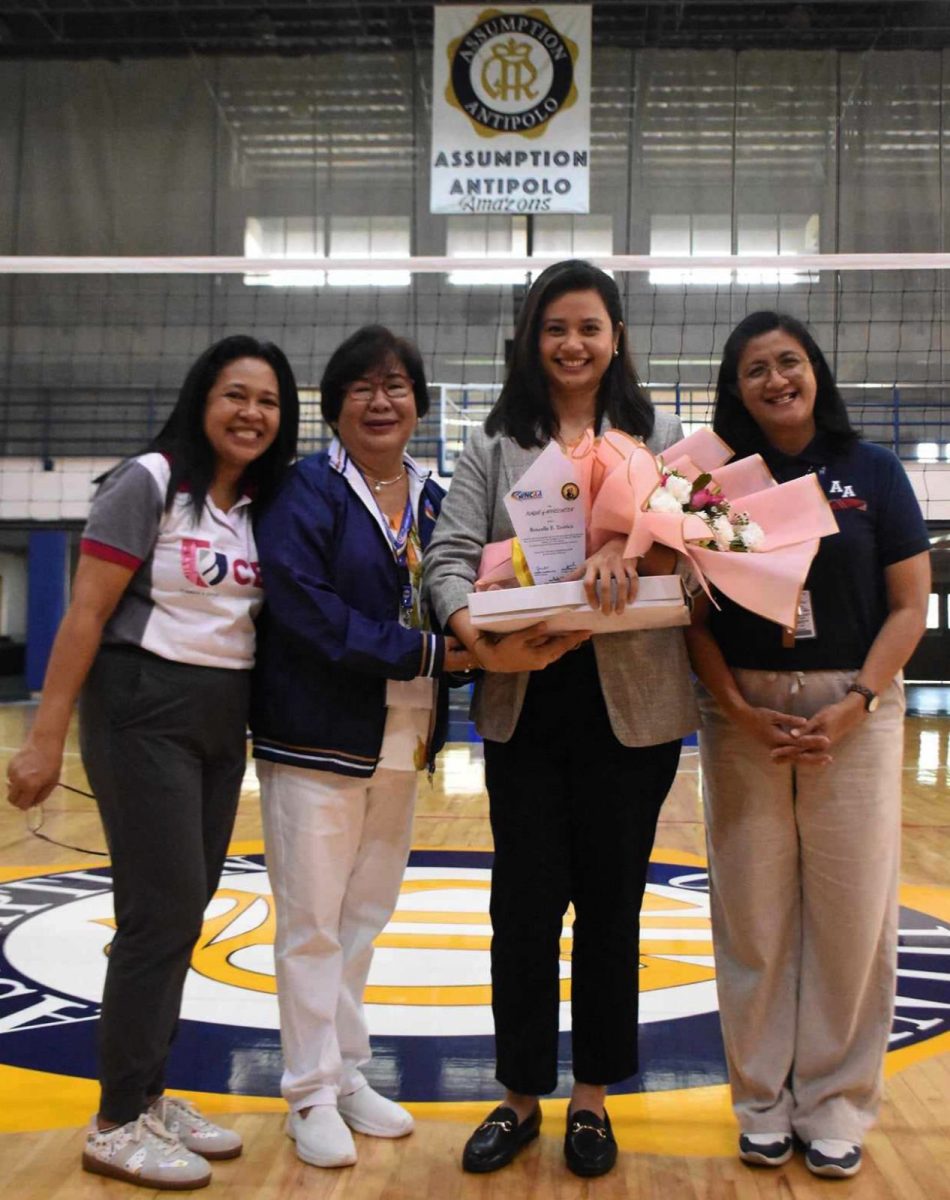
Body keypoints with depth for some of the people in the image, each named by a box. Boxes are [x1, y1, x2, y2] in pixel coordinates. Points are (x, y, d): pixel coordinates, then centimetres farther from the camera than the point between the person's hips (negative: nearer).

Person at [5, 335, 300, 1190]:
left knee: (185, 909, 11)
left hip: (224, 720, 7)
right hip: (145, 711, -7)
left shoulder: (264, 503, 8)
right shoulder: (149, 482, -11)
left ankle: (151, 1095, 26)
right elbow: (87, 614, -14)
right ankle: (119, 1124, 10)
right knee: (163, 908, -5)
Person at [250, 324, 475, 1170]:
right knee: (312, 922, 2)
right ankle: (312, 1093, 16)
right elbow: (305, 609, -19)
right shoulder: (305, 492, -7)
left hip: (402, 741, 6)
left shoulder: (434, 500, 11)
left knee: (365, 916, 15)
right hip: (318, 736, -5)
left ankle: (348, 1075, 29)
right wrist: (424, 652, -20)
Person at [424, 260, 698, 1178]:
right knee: (524, 903, 6)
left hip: (631, 706, 0)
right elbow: (449, 551, -3)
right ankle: (521, 1095, 24)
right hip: (522, 704, 1)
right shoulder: (495, 444, 7)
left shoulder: (658, 435, 7)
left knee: (610, 901, 9)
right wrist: (477, 636, -23)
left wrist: (628, 547, -28)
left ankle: (592, 1098, 26)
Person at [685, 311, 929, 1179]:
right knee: (753, 912, 6)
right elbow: (695, 611, 1)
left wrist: (851, 707, -12)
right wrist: (739, 710, -11)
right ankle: (763, 1102, 21)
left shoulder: (874, 473, 3)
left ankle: (836, 1106, 20)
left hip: (855, 711, 0)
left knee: (851, 911, 3)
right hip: (742, 715, 1)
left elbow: (909, 605, 0)